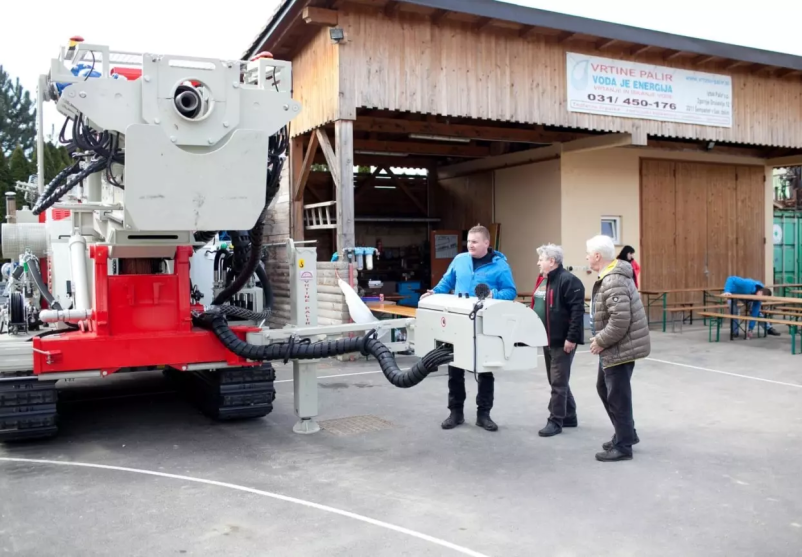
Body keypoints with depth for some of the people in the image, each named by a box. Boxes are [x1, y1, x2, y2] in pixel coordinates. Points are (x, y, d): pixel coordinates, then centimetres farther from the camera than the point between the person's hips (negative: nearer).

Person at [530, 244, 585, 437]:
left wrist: (572, 338, -24)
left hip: (563, 341, -10)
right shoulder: (544, 280, 14)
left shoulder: (568, 280, -16)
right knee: (556, 381, 17)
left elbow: (577, 311, -22)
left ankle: (555, 421, 6)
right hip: (549, 340, 10)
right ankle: (569, 417, 29)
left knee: (558, 383, -3)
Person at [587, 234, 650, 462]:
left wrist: (600, 341, -19)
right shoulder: (610, 277, 10)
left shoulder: (613, 282, -24)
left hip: (621, 348, -11)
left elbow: (620, 320, -30)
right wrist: (600, 339, 12)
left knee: (617, 396, 1)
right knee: (604, 389, 21)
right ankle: (626, 433, 34)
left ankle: (623, 446, 14)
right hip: (614, 347, 11)